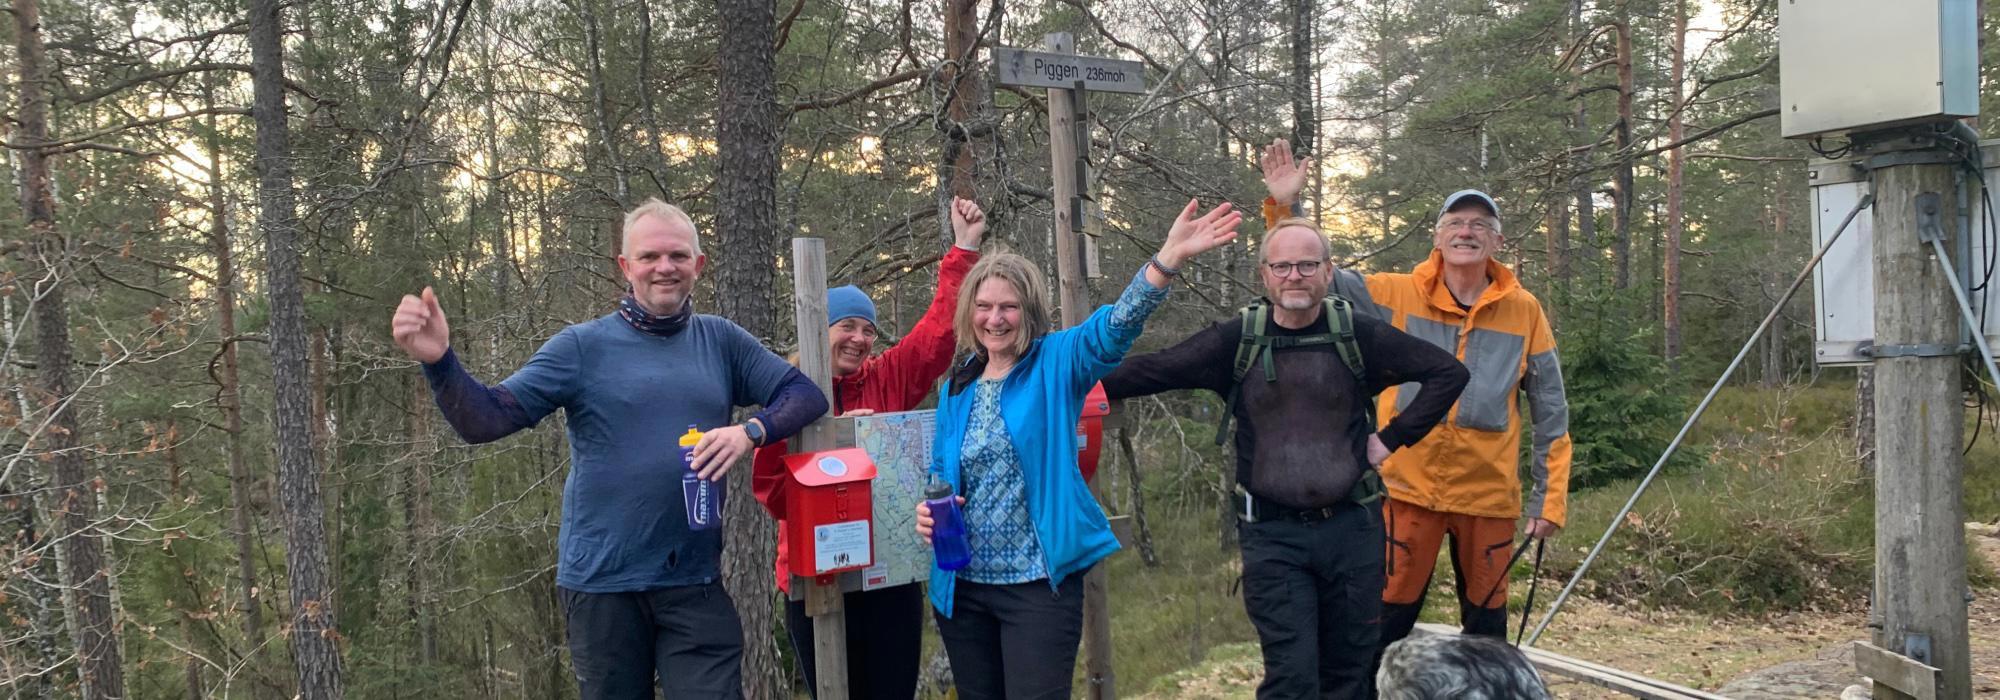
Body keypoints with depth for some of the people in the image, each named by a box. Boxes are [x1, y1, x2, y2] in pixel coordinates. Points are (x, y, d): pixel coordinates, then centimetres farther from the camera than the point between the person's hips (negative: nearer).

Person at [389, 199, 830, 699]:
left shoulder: (721, 341, 5)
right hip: (602, 582, -1)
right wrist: (439, 361, -26)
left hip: (696, 582, 1)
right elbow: (485, 420, -8)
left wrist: (751, 431, -16)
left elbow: (806, 394, 3)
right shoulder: (584, 346, -2)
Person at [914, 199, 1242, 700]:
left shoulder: (1057, 363, -5)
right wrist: (929, 511, -4)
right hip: (962, 587, 5)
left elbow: (1115, 325, -23)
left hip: (1039, 585, -5)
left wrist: (1169, 258, -39)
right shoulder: (957, 387, 9)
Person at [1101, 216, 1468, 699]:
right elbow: (1150, 371, -7)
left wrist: (1392, 438, 0)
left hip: (1352, 526, 2)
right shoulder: (1237, 340, -3)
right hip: (1272, 533, -1)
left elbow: (1449, 373, 4)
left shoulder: (1358, 335, -2)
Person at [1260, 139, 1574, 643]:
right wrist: (1283, 208, -15)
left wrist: (1550, 497, 1)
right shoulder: (1398, 295, -2)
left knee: (1486, 626, 14)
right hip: (1409, 491, -1)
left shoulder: (1523, 310, 0)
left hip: (1489, 497, 1)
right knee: (1387, 622, 3)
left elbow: (1550, 412, 4)